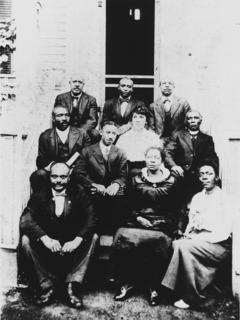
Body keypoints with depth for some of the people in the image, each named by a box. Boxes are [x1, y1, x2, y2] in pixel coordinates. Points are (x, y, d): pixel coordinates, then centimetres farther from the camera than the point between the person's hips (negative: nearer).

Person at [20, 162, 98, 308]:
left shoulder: (79, 194, 1)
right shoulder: (39, 196, 1)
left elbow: (91, 219, -11)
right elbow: (26, 220, -13)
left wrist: (77, 240, -28)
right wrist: (45, 238, -30)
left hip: (72, 244, 0)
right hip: (47, 244, 0)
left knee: (93, 237, -24)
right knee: (26, 239, -24)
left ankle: (72, 287, -20)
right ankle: (47, 286, -13)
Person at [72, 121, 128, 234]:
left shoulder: (120, 154, 15)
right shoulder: (87, 151, 9)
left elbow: (123, 176, 7)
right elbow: (77, 173, 0)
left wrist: (116, 184, -17)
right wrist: (94, 185, -16)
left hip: (113, 192, 1)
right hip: (94, 194, -1)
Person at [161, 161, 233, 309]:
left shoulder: (224, 198, -3)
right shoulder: (197, 197, 17)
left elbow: (224, 232, -10)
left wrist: (196, 238, -16)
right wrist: (187, 234, -6)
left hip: (218, 244, -5)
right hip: (196, 241, 6)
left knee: (184, 246, -29)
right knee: (177, 244, -23)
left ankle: (192, 296, -17)